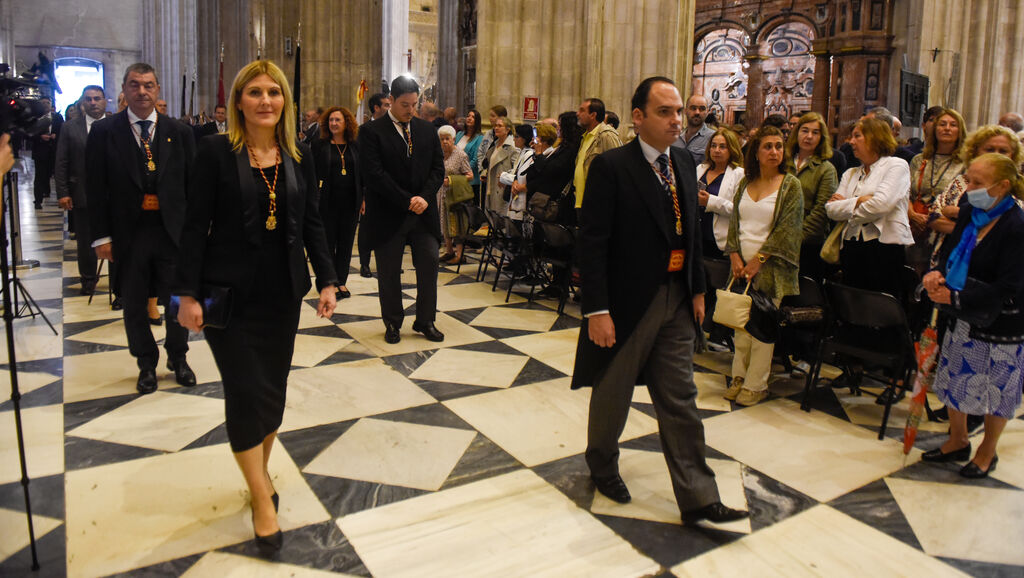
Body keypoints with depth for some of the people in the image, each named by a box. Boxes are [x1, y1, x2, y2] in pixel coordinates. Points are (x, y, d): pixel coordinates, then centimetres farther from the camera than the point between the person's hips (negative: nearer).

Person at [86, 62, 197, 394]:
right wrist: (101, 236, -6)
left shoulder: (179, 132, 4)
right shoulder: (103, 132, 1)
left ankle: (178, 358, 31)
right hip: (128, 233, 0)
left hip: (172, 230, 1)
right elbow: (95, 189, -1)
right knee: (134, 304, 11)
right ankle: (146, 364, 29)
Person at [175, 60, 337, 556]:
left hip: (282, 292, 4)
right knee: (246, 390, -4)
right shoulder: (216, 152, -6)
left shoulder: (298, 157, 5)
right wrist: (188, 293, -11)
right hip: (229, 291, -4)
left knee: (273, 386, 11)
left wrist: (326, 281, 1)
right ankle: (263, 500, 8)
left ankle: (260, 472, 32)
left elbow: (312, 224, 8)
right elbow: (196, 225, -7)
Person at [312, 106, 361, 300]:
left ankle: (342, 282, 17)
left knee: (346, 242, 7)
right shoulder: (319, 145, 1)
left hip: (350, 202, 3)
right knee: (328, 242, 2)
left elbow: (362, 173, 11)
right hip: (327, 202, -2)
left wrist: (364, 197, 5)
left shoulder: (355, 147, 8)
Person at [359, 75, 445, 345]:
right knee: (389, 272, 6)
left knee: (429, 265, 3)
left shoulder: (428, 130, 10)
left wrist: (424, 197, -10)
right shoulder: (371, 131, -4)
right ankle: (393, 323, 22)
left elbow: (438, 168, 7)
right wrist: (406, 200, -15)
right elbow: (374, 174, -13)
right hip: (388, 215, -3)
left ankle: (425, 321, 18)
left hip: (424, 212, 4)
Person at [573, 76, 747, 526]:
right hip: (628, 302, -6)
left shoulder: (685, 164, 8)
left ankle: (697, 498, 18)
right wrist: (597, 311, -19)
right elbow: (593, 243, -16)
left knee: (680, 401, 10)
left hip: (675, 301, 6)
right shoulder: (611, 167, -13)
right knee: (612, 395, 14)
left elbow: (691, 231, 15)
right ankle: (602, 466, 39)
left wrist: (698, 289, 11)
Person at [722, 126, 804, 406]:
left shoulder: (791, 185, -2)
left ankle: (756, 384, 7)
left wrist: (758, 260, -13)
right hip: (742, 266, 4)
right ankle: (739, 376, 16)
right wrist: (735, 255, -3)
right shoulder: (745, 183, 11)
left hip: (771, 268, -4)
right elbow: (734, 222, 11)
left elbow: (787, 229, -9)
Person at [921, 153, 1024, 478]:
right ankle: (958, 442, 37)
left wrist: (955, 297, -26)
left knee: (996, 389, 11)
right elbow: (950, 252, 9)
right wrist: (938, 273, -13)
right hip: (964, 317, 7)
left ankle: (987, 453, 32)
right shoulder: (970, 214, -1)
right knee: (953, 379, 16)